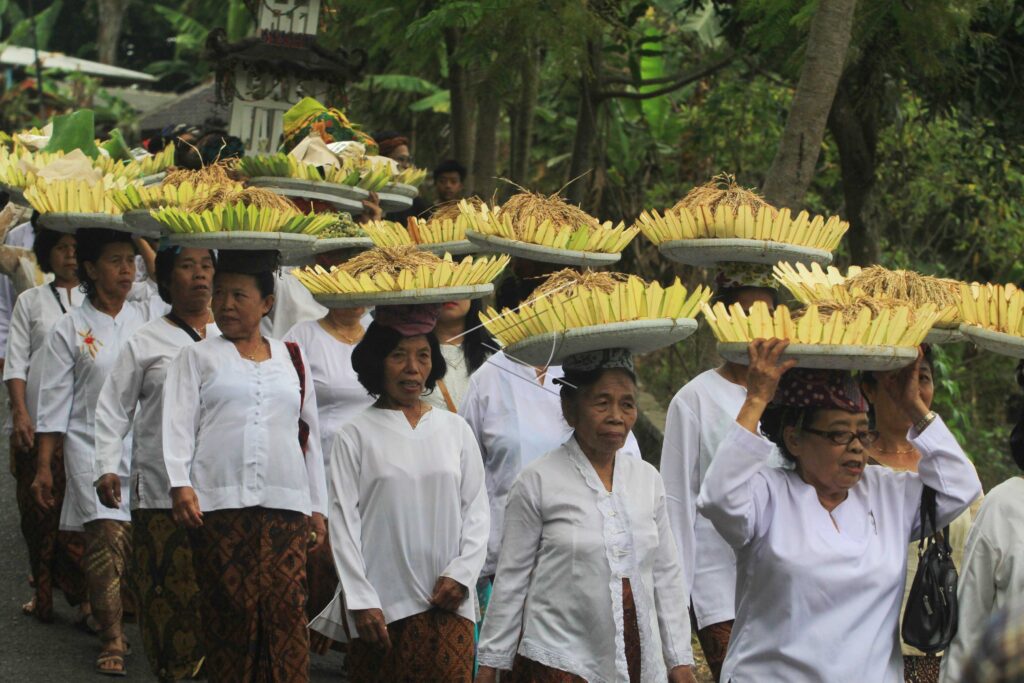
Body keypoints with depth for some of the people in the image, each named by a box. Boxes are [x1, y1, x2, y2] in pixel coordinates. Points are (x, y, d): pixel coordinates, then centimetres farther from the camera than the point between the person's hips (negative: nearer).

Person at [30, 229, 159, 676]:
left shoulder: (147, 317, 10)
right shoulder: (71, 329, 3)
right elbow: (54, 404, 3)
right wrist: (43, 467, 1)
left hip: (146, 449, 3)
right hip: (93, 449, -2)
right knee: (108, 537, -10)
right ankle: (112, 641, -4)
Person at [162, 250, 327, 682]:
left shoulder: (291, 360, 18)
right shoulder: (198, 358, 11)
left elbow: (309, 435, 19)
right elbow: (178, 424, 1)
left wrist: (318, 508, 16)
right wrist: (180, 484, -14)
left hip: (285, 505, 2)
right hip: (219, 502, -2)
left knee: (285, 612, -8)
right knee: (230, 613, -4)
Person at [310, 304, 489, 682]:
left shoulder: (455, 430, 11)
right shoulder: (356, 435, 3)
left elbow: (476, 509, 11)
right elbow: (343, 520, 0)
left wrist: (461, 573, -3)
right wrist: (361, 601, -7)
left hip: (447, 601, 2)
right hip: (381, 605, -1)